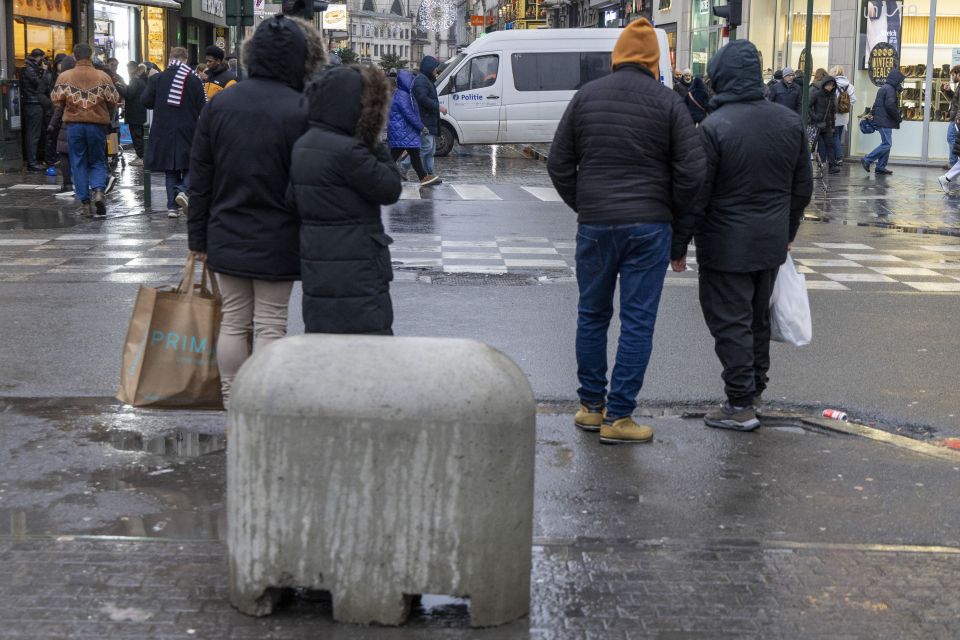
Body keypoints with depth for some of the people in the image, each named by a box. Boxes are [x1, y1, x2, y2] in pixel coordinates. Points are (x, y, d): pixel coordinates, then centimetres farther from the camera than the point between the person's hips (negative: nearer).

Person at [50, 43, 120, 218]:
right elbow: (114, 101, -3)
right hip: (97, 125, 0)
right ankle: (98, 190, -14)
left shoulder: (64, 77, -3)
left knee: (78, 163, 9)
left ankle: (84, 202, 6)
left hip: (74, 124, 0)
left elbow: (56, 100, 0)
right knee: (98, 162, 12)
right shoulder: (103, 77, -5)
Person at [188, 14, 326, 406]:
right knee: (270, 326, 4)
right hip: (277, 241, -4)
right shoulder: (301, 111, -13)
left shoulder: (219, 105, 2)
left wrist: (198, 237, 12)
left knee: (234, 322, 13)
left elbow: (200, 178, 5)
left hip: (227, 238, 4)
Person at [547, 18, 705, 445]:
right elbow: (691, 170, -7)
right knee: (637, 322, 3)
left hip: (594, 224, 3)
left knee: (592, 315, 16)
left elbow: (559, 163, 5)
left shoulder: (586, 96, 4)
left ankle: (591, 406, 22)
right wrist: (671, 214, 7)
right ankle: (618, 416, 3)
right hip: (648, 226, -2)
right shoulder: (667, 101, -3)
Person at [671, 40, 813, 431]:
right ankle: (756, 391, 31)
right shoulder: (790, 122, 4)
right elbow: (803, 186, 12)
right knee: (759, 318, 19)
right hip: (771, 244, 7)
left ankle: (741, 405, 4)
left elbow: (695, 196, -16)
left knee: (730, 323, 1)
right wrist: (788, 230, 24)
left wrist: (679, 246, -7)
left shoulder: (714, 128, -17)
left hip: (726, 247, -6)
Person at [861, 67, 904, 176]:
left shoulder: (884, 88, 19)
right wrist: (898, 117, -11)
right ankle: (867, 160, -9)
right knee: (887, 144, -10)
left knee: (886, 144, 12)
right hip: (885, 121, -11)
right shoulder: (890, 89, -13)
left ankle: (881, 167, 11)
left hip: (881, 121, 11)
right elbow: (890, 106, -22)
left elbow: (876, 105, 24)